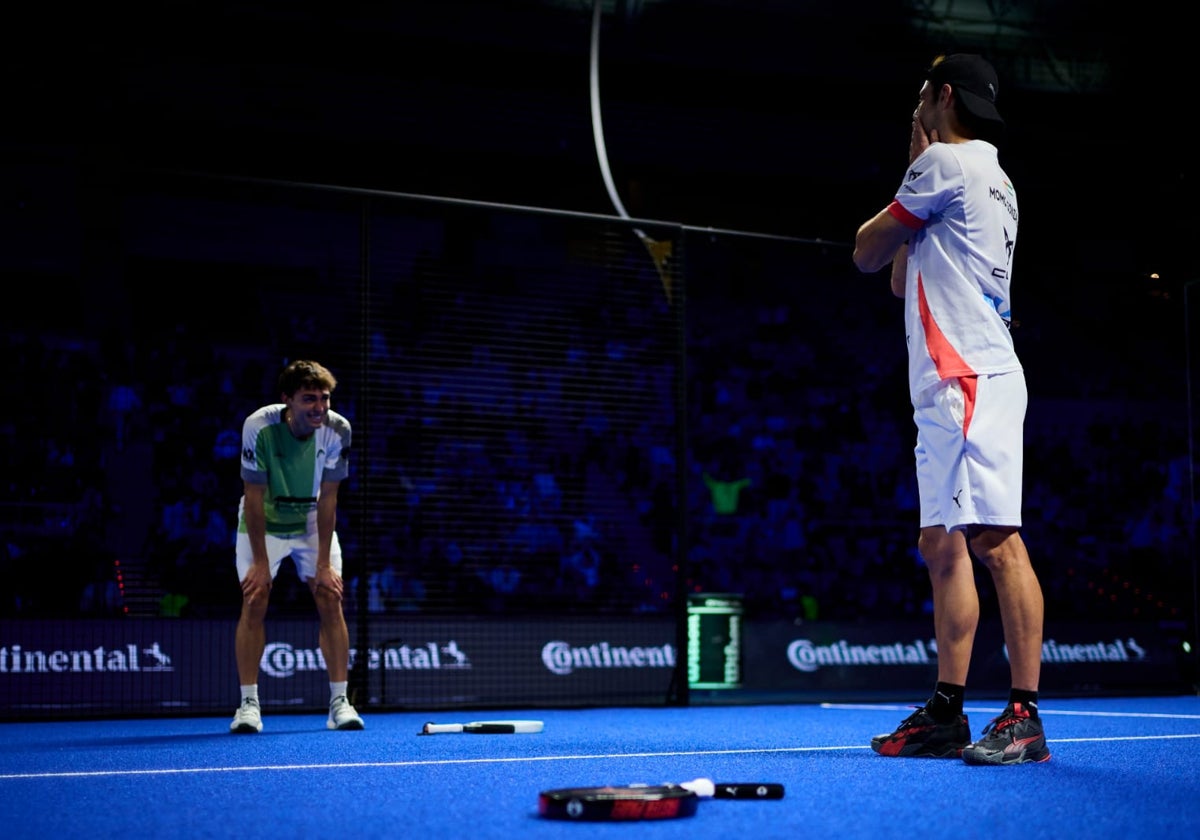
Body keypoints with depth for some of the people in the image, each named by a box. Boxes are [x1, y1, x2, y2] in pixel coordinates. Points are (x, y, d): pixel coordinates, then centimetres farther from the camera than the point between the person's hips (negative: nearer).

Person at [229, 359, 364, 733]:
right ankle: (249, 703, -6)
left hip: (312, 521, 2)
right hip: (262, 522, -2)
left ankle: (339, 702, -4)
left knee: (330, 599, -9)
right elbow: (254, 499, -22)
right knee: (254, 602, -12)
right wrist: (261, 563, -21)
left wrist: (324, 564, -17)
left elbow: (327, 499, -17)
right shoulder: (259, 428, -29)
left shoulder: (337, 430, -23)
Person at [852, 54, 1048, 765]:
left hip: (970, 380, -11)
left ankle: (1025, 717, -15)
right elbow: (902, 281, 28)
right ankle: (947, 714, 12)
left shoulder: (946, 161, -5)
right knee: (943, 547, 10)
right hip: (950, 388, 11)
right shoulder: (989, 179, 25)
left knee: (995, 539, -13)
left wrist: (899, 204, 21)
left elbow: (868, 253, 1)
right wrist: (916, 173, 27)